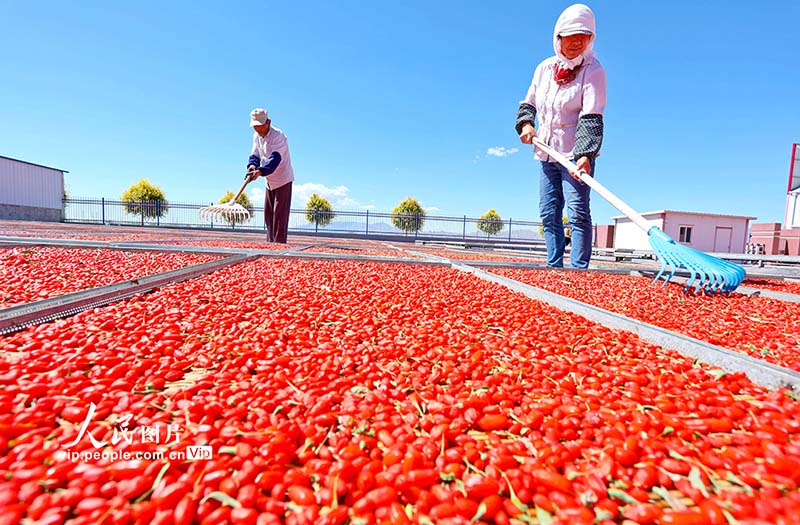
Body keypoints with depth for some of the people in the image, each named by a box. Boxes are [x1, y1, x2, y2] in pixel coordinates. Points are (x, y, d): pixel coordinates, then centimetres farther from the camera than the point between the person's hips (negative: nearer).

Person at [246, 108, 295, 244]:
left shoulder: (278, 136, -21)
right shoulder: (256, 136, 5)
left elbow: (275, 159, -32)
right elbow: (255, 154, 5)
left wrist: (260, 171, -45)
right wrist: (252, 165, -18)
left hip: (282, 180, -8)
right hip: (269, 181, 8)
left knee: (279, 214, -10)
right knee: (268, 214, 11)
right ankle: (270, 243, 19)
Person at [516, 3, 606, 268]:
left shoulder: (593, 70, -8)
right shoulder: (545, 67, 9)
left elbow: (592, 117, -19)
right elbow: (528, 103, 20)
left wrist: (585, 155, -31)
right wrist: (525, 124, -1)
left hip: (577, 155, -6)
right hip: (547, 153, 6)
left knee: (578, 214, -12)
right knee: (549, 214, 7)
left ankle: (578, 270, -7)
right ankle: (554, 267, 16)